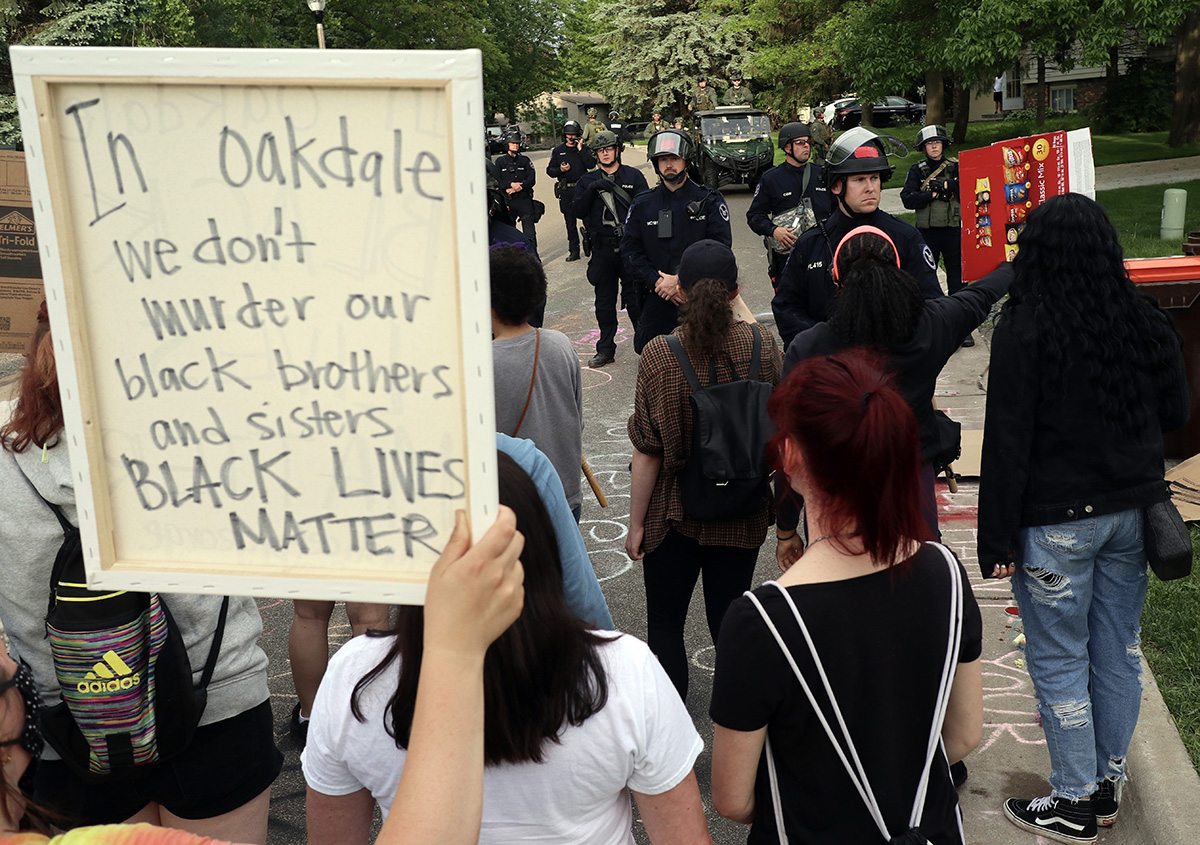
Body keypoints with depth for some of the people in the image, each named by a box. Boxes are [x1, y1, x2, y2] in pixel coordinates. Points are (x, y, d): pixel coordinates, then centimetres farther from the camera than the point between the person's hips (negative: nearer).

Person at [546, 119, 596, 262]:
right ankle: (574, 251, 12)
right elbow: (549, 170, 9)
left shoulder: (584, 149, 6)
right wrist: (560, 170, -10)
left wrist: (580, 149, -12)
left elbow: (591, 164, -10)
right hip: (565, 191, 2)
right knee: (570, 222, 5)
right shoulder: (557, 151, 10)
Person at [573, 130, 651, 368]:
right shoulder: (588, 180, 10)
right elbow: (579, 211, -2)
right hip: (602, 249, 2)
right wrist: (592, 190, -15)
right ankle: (606, 349, 18)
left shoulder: (633, 176, 4)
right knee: (604, 300, 8)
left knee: (635, 299, 1)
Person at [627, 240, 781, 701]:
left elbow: (647, 454, -14)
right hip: (742, 516, 2)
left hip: (673, 515, -2)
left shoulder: (658, 356, -17)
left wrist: (636, 523, -2)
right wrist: (741, 309, 23)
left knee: (665, 626, 16)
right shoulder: (760, 344, -10)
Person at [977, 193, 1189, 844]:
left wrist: (997, 538, -11)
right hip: (1131, 511, 6)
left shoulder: (1025, 328, -16)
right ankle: (1109, 780, 32)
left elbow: (1007, 440, -16)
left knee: (1059, 661, 6)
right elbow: (1175, 414, 11)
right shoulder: (1145, 320, 0)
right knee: (1118, 649, 16)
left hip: (1056, 520, -6)